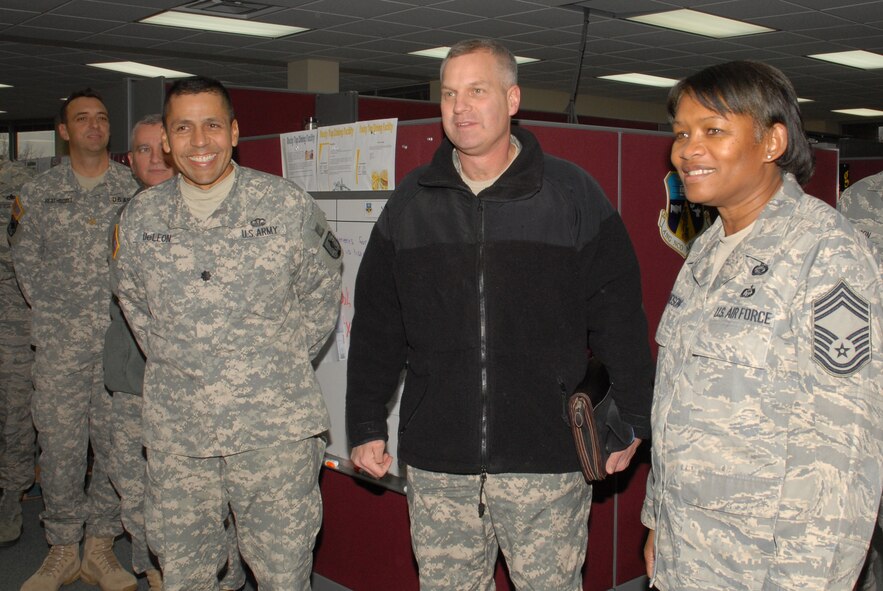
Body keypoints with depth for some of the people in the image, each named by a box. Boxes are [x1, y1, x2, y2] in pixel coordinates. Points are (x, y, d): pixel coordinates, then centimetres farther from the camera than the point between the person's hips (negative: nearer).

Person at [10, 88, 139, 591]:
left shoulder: (135, 189, 6)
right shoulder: (38, 192, 9)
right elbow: (25, 261, 12)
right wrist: (54, 310, 4)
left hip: (121, 338, 0)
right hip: (59, 340, 1)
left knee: (115, 441, 4)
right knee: (59, 442, 3)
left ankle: (101, 545, 18)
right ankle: (63, 548, 17)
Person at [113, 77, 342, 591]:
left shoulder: (290, 206, -4)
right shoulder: (140, 216, 5)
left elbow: (323, 290, 8)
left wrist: (285, 364, 5)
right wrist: (171, 362, 11)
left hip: (275, 428, -2)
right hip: (175, 432, 3)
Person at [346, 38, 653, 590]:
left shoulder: (574, 193, -1)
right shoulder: (411, 201, 7)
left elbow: (620, 318, 1)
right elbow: (376, 326, 10)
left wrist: (630, 422, 0)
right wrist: (367, 426, 9)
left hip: (547, 456, -2)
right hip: (436, 460, 3)